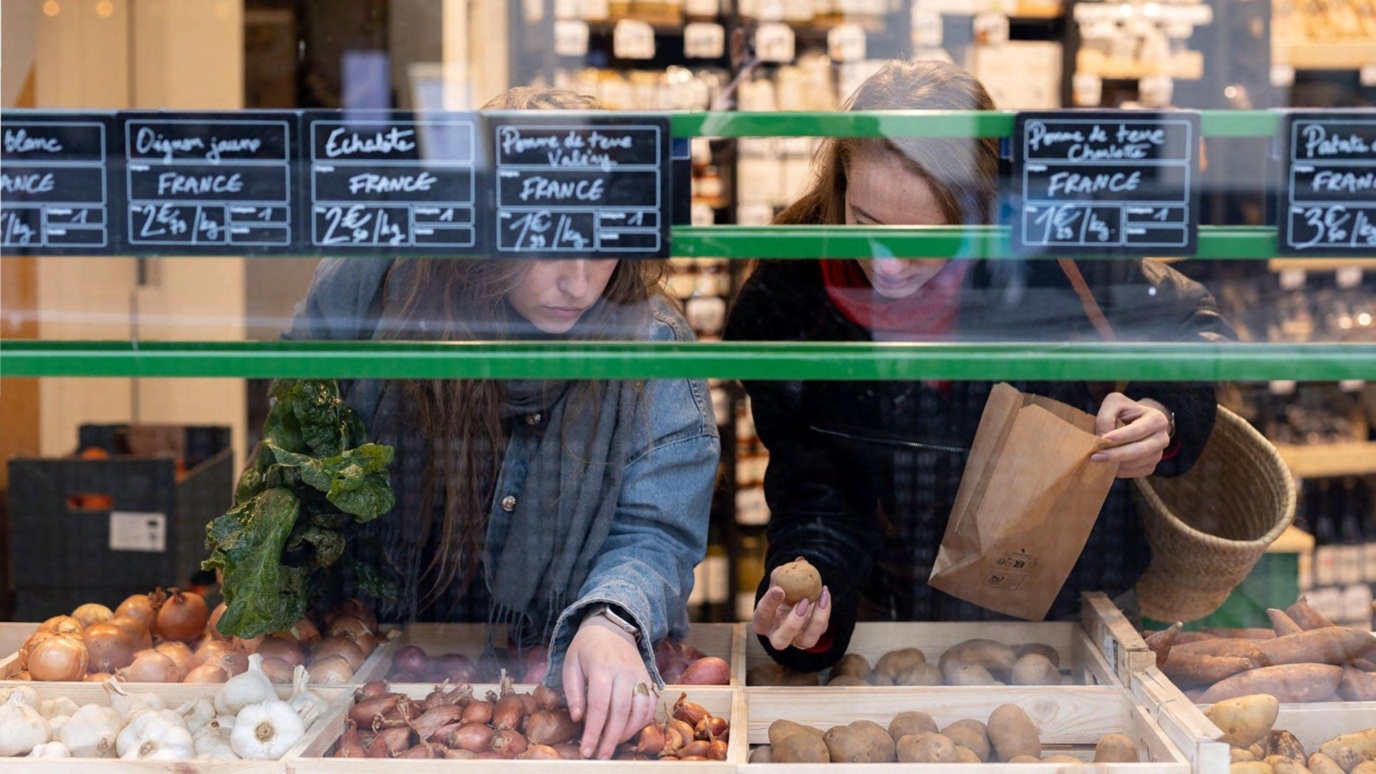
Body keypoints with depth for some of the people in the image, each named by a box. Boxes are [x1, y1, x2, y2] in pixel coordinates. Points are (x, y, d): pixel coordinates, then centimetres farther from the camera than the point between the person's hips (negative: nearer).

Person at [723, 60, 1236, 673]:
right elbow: (816, 492, -11)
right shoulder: (782, 305, -17)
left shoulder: (1054, 245, -22)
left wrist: (1163, 416, -23)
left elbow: (1191, 327, -3)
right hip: (894, 616, -3)